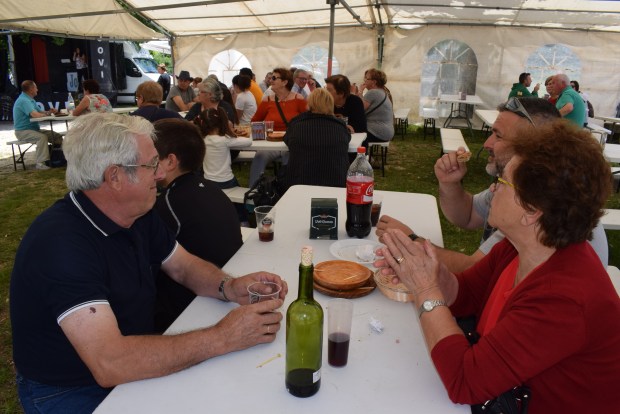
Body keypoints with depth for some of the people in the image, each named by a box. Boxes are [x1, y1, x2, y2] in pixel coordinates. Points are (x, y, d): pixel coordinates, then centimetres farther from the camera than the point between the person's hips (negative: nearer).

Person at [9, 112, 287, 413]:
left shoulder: (138, 216, -3)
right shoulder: (60, 242, -30)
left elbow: (185, 267, 7)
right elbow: (109, 364, -36)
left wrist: (229, 287, -14)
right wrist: (221, 337, -32)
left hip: (134, 369, 7)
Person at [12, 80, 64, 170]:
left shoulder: (30, 99, 16)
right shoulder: (24, 100, -18)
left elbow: (39, 112, 16)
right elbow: (35, 115, -30)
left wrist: (49, 111, -6)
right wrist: (47, 114, -11)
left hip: (33, 129, 10)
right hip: (23, 131, -10)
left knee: (57, 136, -1)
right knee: (42, 137, -36)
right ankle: (40, 163, -38)